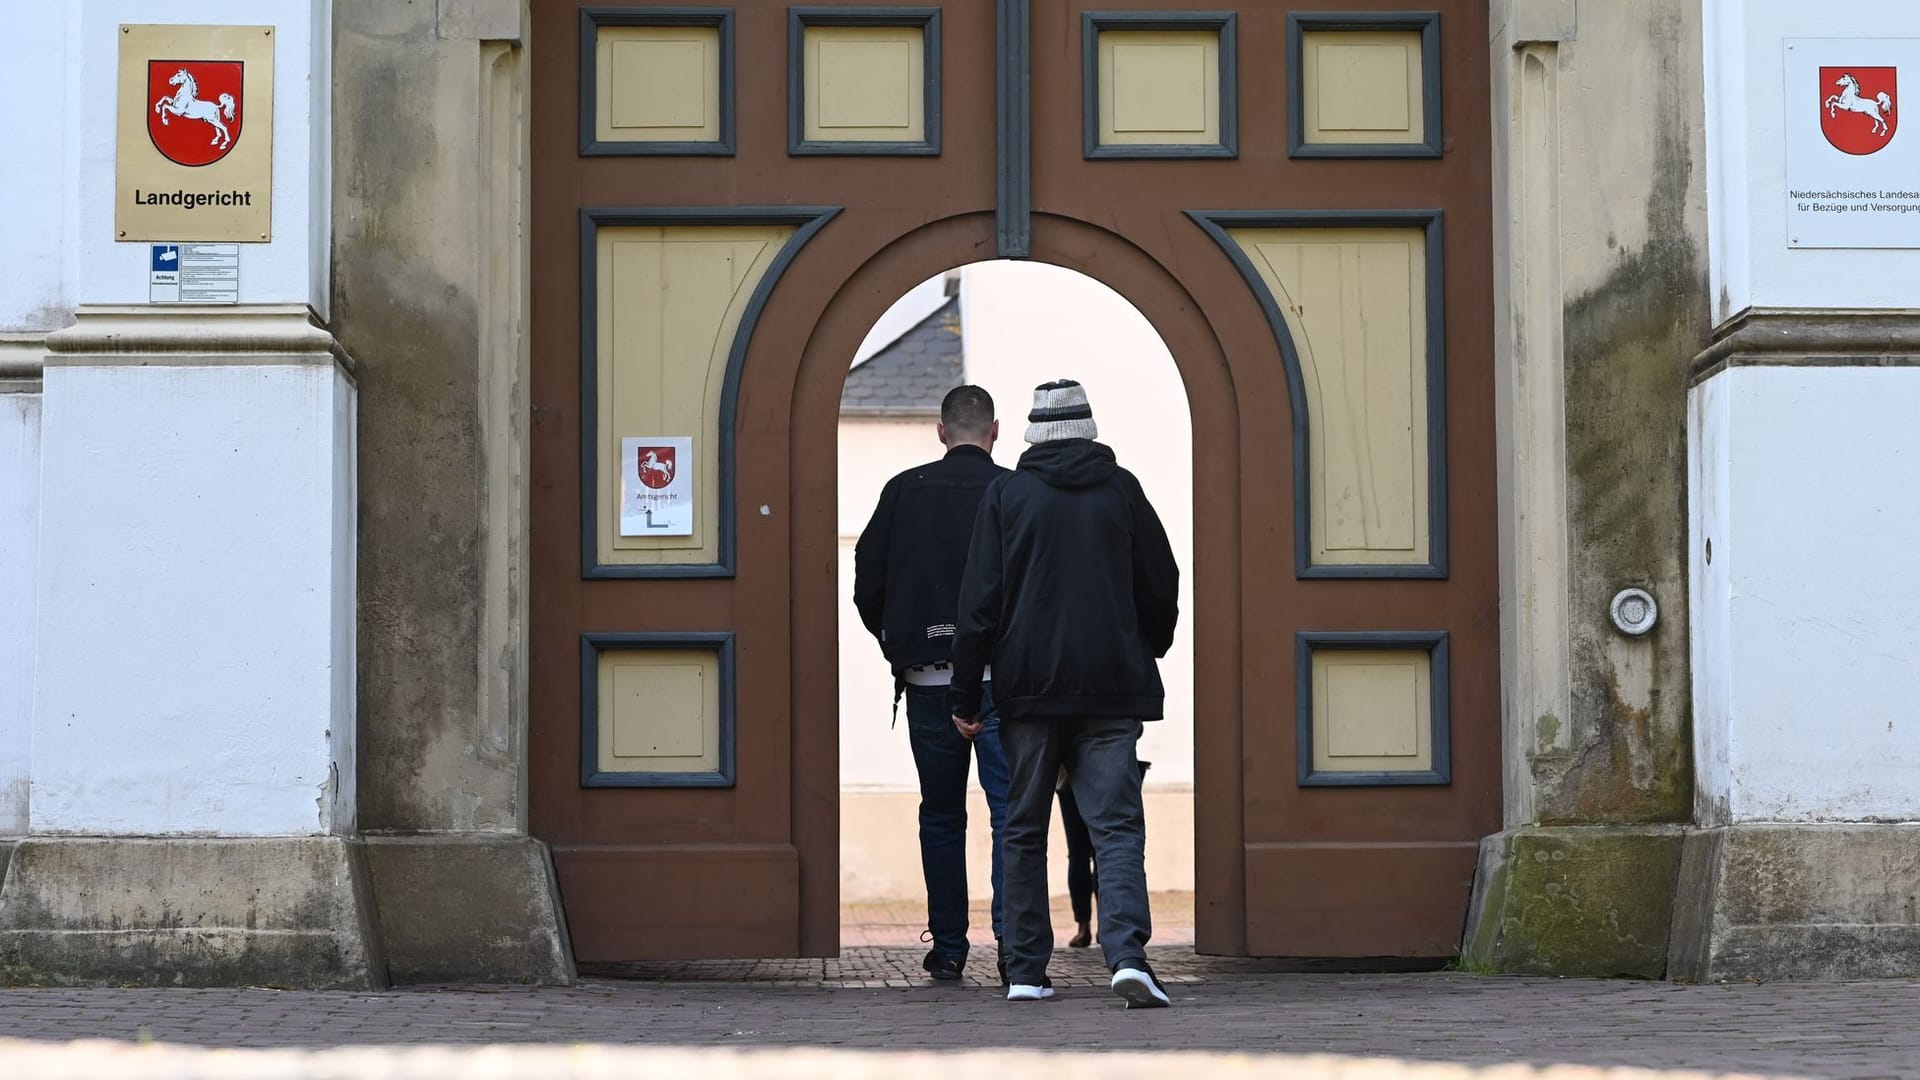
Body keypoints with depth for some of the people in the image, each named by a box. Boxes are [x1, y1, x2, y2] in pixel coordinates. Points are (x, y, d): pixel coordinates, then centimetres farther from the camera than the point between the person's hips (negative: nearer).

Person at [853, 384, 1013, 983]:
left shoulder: (904, 491, 4)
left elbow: (867, 582, 4)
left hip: (926, 680, 2)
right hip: (1000, 681, -2)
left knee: (940, 815, 11)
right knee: (1011, 811, -1)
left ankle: (947, 947, 13)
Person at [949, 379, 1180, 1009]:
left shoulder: (1006, 493, 1)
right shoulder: (1121, 489, 5)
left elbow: (980, 601, -2)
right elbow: (1162, 586, 9)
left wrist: (967, 696, 2)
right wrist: (1147, 657, 26)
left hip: (1028, 688, 0)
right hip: (1112, 688, 0)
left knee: (1024, 829, 9)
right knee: (1116, 823, -3)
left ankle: (1026, 970, 8)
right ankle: (1127, 952, -22)